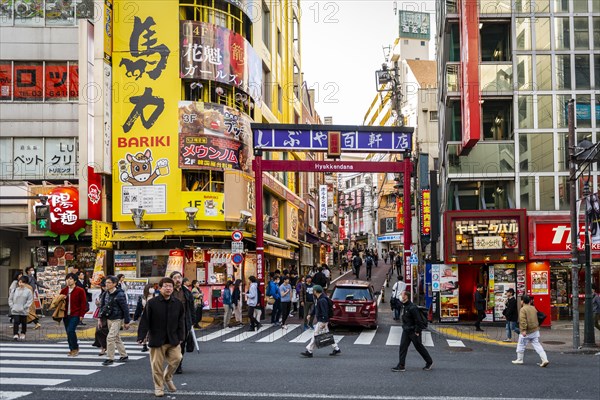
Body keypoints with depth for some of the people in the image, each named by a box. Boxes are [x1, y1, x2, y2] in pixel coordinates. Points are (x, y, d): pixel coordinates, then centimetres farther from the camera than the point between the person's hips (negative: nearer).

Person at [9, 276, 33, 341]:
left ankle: (23, 334, 23)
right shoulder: (15, 290, 2)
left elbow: (30, 300, -5)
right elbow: (10, 299, 9)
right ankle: (15, 334, -6)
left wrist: (25, 307, -13)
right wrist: (12, 306, -3)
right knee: (16, 322, -8)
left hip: (24, 311, 0)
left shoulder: (28, 291, -5)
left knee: (24, 323, 9)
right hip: (15, 311, 0)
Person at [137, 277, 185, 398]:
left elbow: (181, 322, 8)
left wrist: (181, 337, 4)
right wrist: (141, 336, -10)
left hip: (173, 340, 3)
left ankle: (168, 377, 27)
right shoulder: (152, 303, -8)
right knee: (157, 364, 3)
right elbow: (145, 321, -7)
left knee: (176, 358, -2)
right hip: (157, 340, -3)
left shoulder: (178, 304, 2)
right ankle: (159, 387, 19)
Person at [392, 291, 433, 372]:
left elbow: (418, 320, -21)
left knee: (419, 347, 5)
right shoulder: (404, 306, 8)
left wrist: (417, 331, -19)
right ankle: (401, 366, 2)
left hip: (413, 331, -8)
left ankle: (429, 362, 23)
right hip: (406, 331, 8)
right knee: (403, 347, 1)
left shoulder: (412, 307, -21)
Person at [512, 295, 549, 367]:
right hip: (535, 330, 7)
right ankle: (545, 360, -7)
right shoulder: (533, 308, 11)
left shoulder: (523, 309, -13)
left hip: (527, 332, -7)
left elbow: (523, 320, -22)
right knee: (537, 345, 4)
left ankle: (519, 359, 20)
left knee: (521, 345, 10)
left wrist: (523, 330, -25)